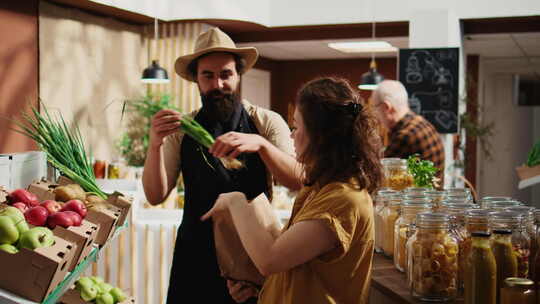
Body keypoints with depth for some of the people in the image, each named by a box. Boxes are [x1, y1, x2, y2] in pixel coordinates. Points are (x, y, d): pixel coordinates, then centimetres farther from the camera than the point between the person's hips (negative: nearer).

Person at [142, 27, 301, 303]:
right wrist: (155, 146, -22)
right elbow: (156, 196, -4)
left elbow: (298, 181, -16)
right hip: (196, 253, 2)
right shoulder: (182, 129, 2)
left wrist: (260, 144, -33)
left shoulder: (268, 122, -4)